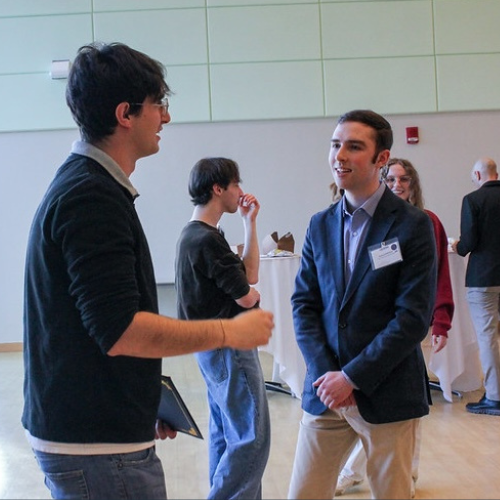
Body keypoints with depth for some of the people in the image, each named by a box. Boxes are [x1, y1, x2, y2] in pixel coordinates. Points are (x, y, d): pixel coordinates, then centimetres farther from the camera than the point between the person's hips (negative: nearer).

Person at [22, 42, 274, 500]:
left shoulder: (82, 184, 12)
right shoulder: (92, 196, -19)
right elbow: (120, 330, -24)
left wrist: (144, 405, 22)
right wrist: (231, 332, -14)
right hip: (98, 445, -10)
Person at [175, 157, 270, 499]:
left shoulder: (194, 235, 12)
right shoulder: (208, 240, -20)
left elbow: (250, 273, 11)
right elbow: (246, 296, -17)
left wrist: (250, 221, 7)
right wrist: (253, 296, 6)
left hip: (213, 346, 11)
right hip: (228, 346, -11)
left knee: (225, 434, 16)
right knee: (252, 438, -6)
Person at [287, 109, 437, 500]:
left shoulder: (413, 225, -6)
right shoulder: (320, 225, 9)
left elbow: (414, 317, -12)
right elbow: (304, 304, 6)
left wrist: (353, 377, -14)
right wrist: (325, 372, -8)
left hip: (387, 395, -4)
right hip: (326, 393, 4)